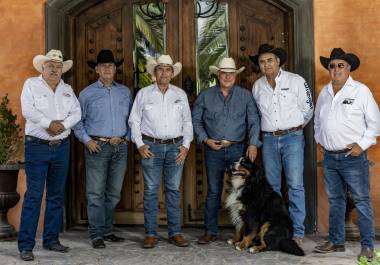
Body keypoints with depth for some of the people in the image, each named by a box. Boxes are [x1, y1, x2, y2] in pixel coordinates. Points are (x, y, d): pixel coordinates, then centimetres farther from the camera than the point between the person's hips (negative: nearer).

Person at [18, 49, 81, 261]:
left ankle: (51, 239, 19)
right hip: (37, 147, -5)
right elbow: (27, 110, -12)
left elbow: (77, 113, 3)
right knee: (33, 195, -8)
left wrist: (63, 124, -14)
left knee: (57, 195, 9)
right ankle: (26, 245, -3)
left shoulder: (67, 89, 13)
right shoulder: (31, 84, 2)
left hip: (62, 147, 5)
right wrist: (49, 123, -15)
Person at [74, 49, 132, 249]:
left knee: (113, 193, 9)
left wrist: (128, 136, 4)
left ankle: (107, 231, 20)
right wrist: (87, 140, -7)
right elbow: (78, 121, 5)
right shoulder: (87, 93, 4)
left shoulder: (125, 92, 13)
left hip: (120, 148, 4)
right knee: (96, 193, -4)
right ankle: (96, 234, 2)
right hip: (97, 147, -3)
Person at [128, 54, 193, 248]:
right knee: (151, 190, 0)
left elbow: (187, 122, 11)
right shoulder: (144, 93, 5)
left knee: (174, 190, 5)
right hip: (151, 146, -1)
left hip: (175, 147, 2)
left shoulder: (180, 94, 10)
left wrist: (186, 145, 1)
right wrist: (140, 145, -3)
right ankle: (151, 234, 6)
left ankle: (175, 233, 12)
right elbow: (134, 121, 6)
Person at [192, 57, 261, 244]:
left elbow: (254, 121, 3)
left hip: (238, 149, 0)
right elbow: (196, 120, 8)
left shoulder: (245, 95, 6)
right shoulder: (206, 96, 7)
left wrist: (253, 144, -9)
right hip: (213, 150, 0)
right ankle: (210, 231, 12)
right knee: (213, 191, 4)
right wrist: (205, 139, -5)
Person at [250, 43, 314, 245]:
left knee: (295, 185, -6)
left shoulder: (295, 81, -3)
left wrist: (295, 128, 11)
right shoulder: (257, 86, 9)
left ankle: (297, 232, 1)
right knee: (271, 186, 8)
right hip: (269, 139, 4)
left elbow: (308, 109, 5)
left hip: (292, 138, -4)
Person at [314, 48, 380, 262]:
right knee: (335, 201, 14)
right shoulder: (324, 92, 12)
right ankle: (336, 241, 24)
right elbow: (317, 119, 24)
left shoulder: (361, 91, -4)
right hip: (330, 157, 5)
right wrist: (320, 139, 13)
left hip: (353, 156, -5)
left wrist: (362, 144, -11)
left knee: (362, 202, -1)